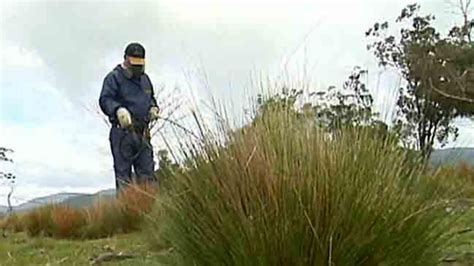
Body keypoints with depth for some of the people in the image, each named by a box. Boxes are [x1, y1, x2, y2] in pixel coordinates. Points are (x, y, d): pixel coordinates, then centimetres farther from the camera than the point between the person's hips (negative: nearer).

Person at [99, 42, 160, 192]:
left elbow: (151, 98, 32)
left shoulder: (145, 78, 20)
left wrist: (153, 108, 9)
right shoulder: (114, 77, -2)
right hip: (122, 132, -6)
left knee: (147, 171, 3)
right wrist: (118, 109, -32)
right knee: (123, 172, -3)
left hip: (142, 133, 6)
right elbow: (105, 100, -13)